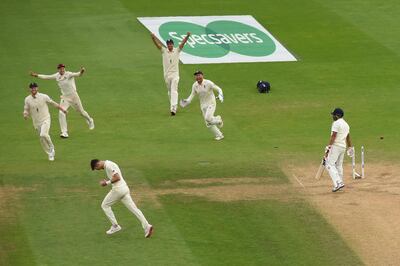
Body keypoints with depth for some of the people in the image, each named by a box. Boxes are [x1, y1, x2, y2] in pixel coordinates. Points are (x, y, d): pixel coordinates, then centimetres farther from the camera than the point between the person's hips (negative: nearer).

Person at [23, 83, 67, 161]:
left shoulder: (44, 97, -9)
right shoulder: (27, 99, -2)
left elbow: (53, 103, 2)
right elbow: (26, 110, 7)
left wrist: (62, 110, 8)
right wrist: (25, 115, -16)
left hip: (45, 120, -4)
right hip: (36, 122, 4)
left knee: (43, 134, -27)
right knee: (42, 140, 7)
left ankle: (51, 147, 0)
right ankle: (50, 154, 24)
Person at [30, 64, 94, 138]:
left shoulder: (69, 74, -17)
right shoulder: (57, 76, 0)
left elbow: (77, 74, -35)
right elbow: (47, 77, 11)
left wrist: (81, 72, -58)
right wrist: (37, 75, 7)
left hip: (73, 96, -4)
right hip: (65, 98, 4)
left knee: (81, 112, 12)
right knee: (61, 113, -14)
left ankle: (90, 121, 45)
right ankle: (64, 132, -11)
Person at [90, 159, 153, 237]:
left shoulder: (108, 165, -13)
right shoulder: (109, 164, 19)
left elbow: (117, 177, -21)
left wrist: (107, 182, -11)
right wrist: (106, 181, 14)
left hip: (118, 189, -9)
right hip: (125, 189, 9)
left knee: (105, 205, 9)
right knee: (133, 208, 2)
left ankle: (115, 226, 8)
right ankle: (146, 226, -10)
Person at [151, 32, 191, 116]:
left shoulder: (177, 51, 1)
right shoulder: (164, 51, 3)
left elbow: (183, 43, -9)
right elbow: (157, 44, -7)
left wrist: (187, 36, -26)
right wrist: (153, 37, -25)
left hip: (175, 74, -3)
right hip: (167, 74, 3)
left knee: (174, 91, -14)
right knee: (170, 91, 13)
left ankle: (173, 108, -24)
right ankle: (174, 106, 29)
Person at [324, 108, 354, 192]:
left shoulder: (336, 123, -11)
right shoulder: (346, 124, 17)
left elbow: (333, 136, -18)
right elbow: (348, 138, 25)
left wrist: (328, 147, -20)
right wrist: (350, 148, 34)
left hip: (336, 146, -9)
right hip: (343, 146, 9)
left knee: (330, 164, -11)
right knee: (339, 165, 16)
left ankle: (338, 183, -24)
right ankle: (339, 184, 17)